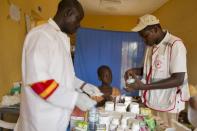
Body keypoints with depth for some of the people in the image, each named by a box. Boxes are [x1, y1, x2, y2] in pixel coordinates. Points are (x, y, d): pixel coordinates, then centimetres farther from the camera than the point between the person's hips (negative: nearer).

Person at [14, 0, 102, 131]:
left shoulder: (62, 39, 11)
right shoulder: (41, 35, -18)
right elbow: (38, 81, -25)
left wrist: (83, 85, 4)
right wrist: (76, 98, -21)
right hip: (42, 119, -8)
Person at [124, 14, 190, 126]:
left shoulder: (176, 45, -16)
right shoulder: (151, 46, 8)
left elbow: (178, 80, -20)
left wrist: (144, 86, -26)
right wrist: (136, 71, -3)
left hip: (166, 106, -6)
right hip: (149, 102, 7)